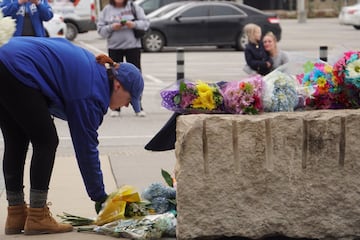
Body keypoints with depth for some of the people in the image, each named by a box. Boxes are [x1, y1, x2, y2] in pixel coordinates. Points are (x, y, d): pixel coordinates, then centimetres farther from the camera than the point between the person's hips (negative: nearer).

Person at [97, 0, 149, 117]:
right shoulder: (107, 10, 4)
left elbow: (146, 23, 1)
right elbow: (100, 28, 2)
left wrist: (134, 24, -17)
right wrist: (111, 27, -16)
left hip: (133, 45, -1)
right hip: (114, 47, 1)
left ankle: (138, 106, 8)